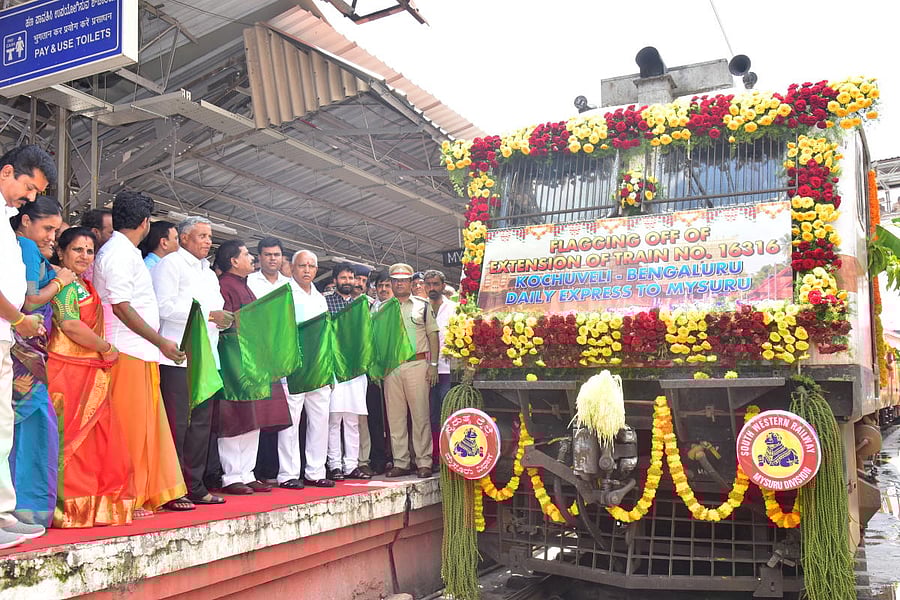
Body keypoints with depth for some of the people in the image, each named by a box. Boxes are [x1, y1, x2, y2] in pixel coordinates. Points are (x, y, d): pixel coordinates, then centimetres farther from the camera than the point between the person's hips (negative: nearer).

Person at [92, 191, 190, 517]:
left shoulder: (127, 253, 20)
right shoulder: (117, 253, -10)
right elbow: (121, 306, -16)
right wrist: (161, 341, -14)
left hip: (142, 354, 10)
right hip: (127, 353, -10)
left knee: (151, 424, 12)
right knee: (130, 426, -5)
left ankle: (156, 492, 18)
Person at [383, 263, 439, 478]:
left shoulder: (422, 306, 10)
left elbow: (433, 335, 6)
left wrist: (433, 364, -3)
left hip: (417, 364, -3)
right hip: (391, 366, 3)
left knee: (420, 414, -4)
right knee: (395, 416, 3)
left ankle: (423, 462, 1)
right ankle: (400, 462, 10)